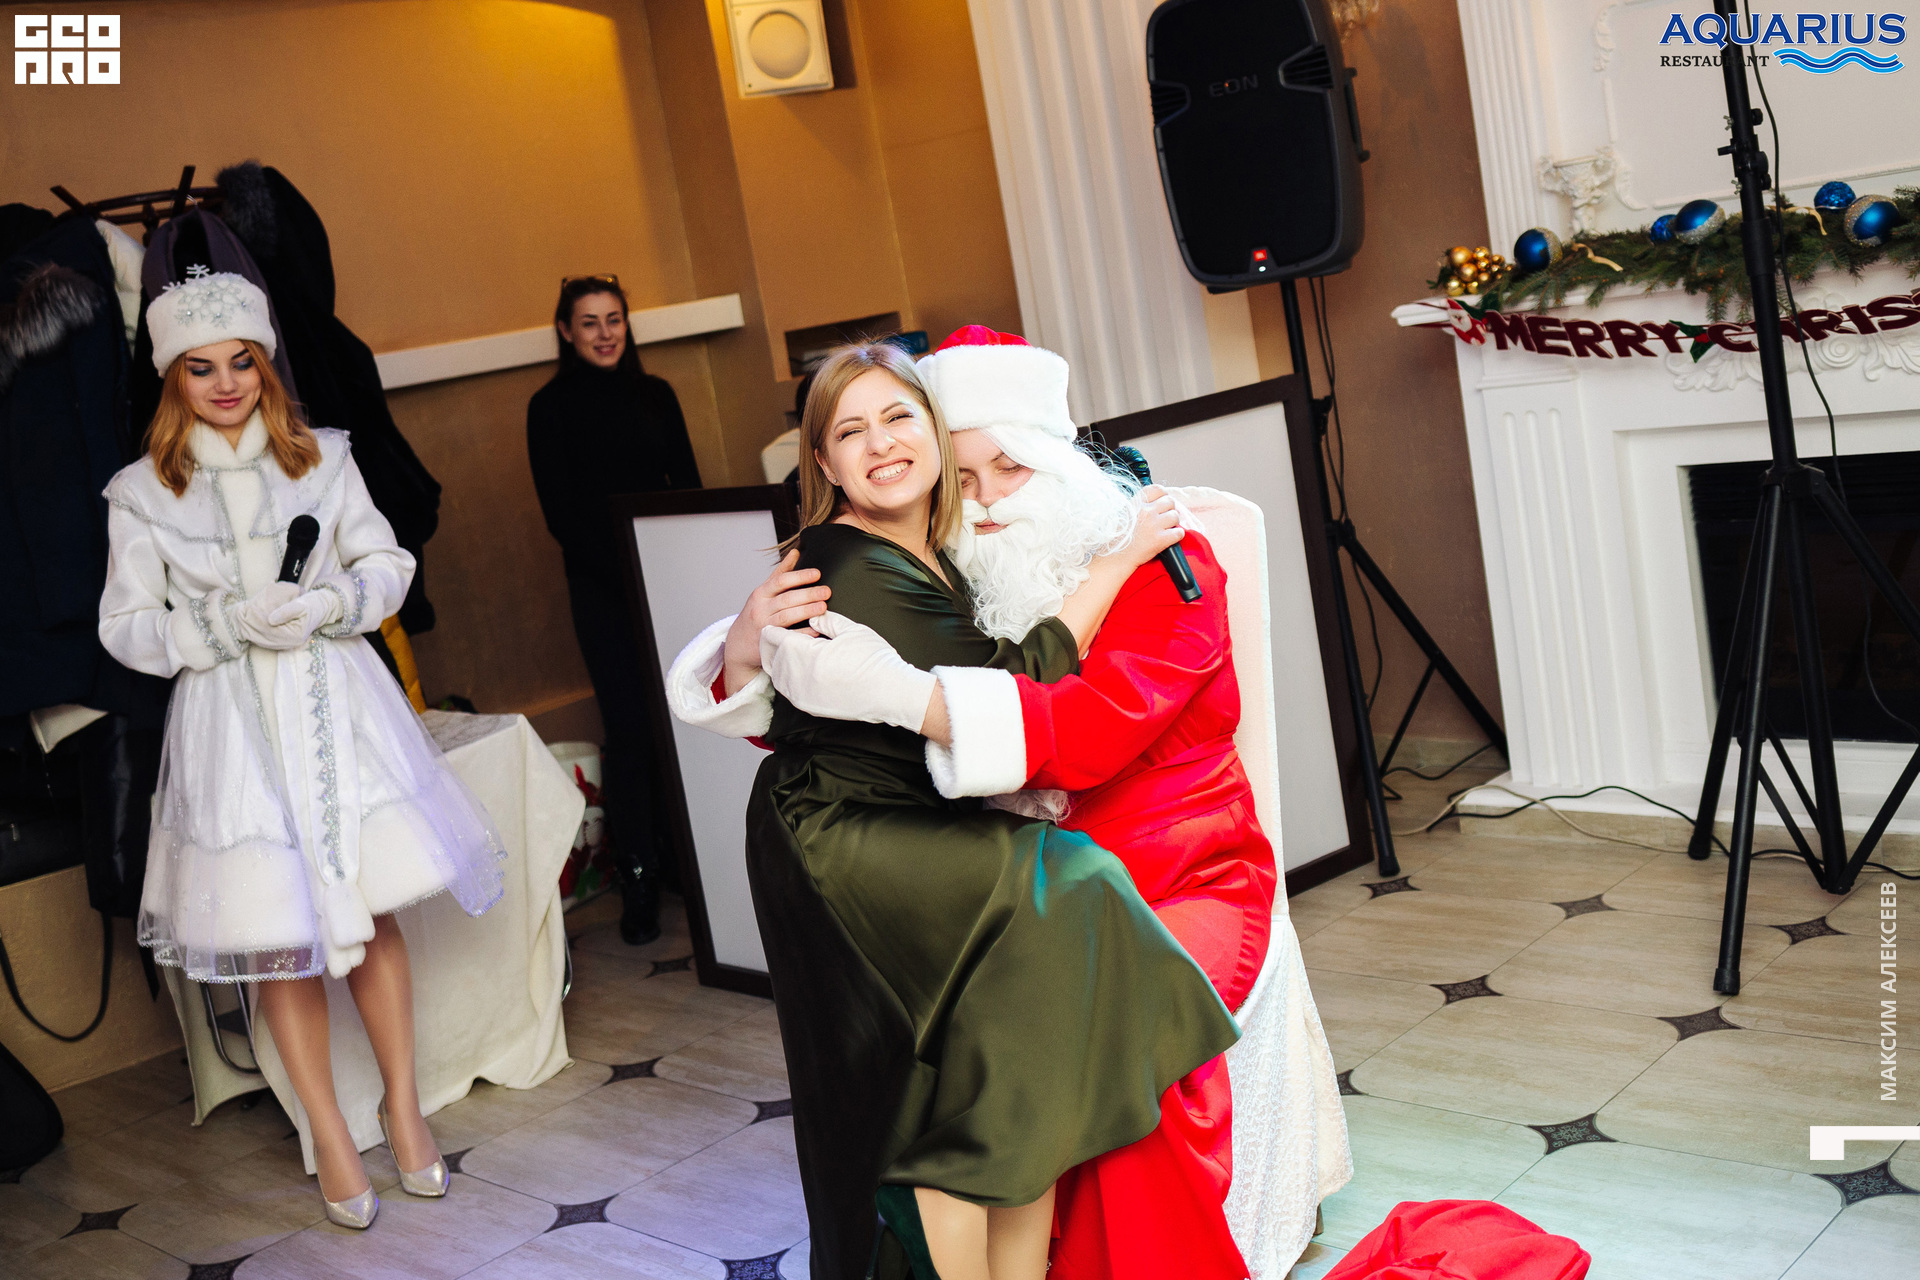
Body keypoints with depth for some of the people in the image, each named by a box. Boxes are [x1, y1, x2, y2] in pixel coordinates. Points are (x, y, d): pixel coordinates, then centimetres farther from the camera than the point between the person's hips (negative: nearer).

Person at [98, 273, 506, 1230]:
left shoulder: (321, 459, 4)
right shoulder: (142, 494, 0)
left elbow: (389, 563, 7)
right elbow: (126, 628, 1)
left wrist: (327, 603, -12)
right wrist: (230, 623, -13)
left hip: (335, 702, 1)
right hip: (233, 724, -1)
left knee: (371, 908, 3)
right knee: (276, 931, 3)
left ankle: (402, 1100, 22)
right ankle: (328, 1134, 19)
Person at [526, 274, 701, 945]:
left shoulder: (654, 393, 10)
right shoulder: (552, 406, -2)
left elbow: (687, 483, 11)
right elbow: (561, 513, -6)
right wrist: (629, 573, -14)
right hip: (603, 587, -3)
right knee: (630, 726, -5)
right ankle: (638, 879, 3)